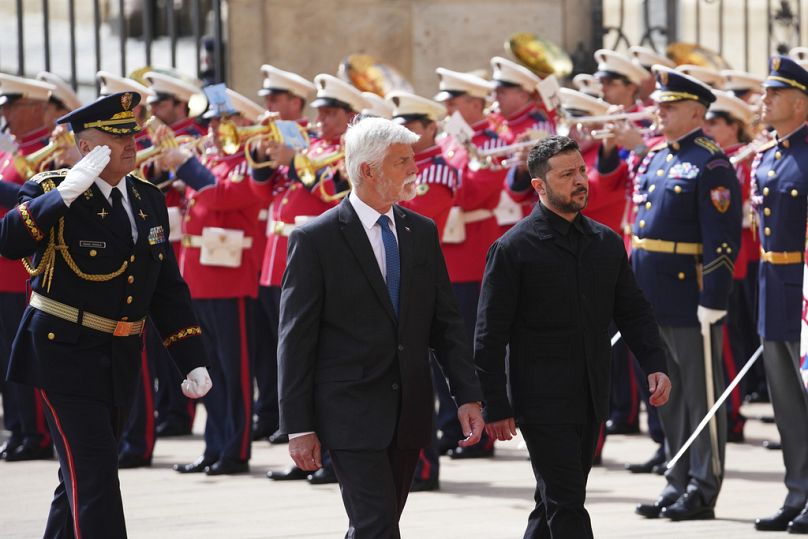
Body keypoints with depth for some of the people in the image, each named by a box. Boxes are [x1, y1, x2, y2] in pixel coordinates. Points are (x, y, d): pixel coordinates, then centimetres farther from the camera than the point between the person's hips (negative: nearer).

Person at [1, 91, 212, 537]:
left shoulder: (148, 199, 8)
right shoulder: (52, 194, -10)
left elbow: (168, 288, 12)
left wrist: (192, 362, 6)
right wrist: (66, 192, -32)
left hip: (121, 358, 7)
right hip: (65, 354, -7)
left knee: (81, 475, 16)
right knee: (93, 475, -12)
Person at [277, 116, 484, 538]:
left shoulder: (422, 232, 10)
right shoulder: (315, 240, -7)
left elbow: (446, 322, 12)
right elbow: (296, 341, -7)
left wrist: (467, 395, 2)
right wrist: (298, 427, -11)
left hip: (410, 414, 6)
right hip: (352, 415, -6)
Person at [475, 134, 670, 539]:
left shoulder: (606, 243, 10)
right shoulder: (512, 250, -8)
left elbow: (633, 311, 15)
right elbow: (490, 335, -7)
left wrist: (654, 365, -2)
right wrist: (495, 407, -10)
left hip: (591, 400, 6)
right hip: (543, 403, -6)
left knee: (556, 503, 14)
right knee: (567, 506, -9)